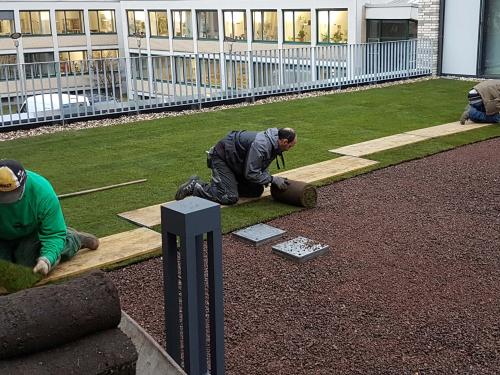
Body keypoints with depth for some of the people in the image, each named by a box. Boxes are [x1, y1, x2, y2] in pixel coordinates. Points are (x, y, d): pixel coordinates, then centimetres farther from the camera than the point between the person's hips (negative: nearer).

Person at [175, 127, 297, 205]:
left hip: (236, 161, 10)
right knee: (230, 197, -20)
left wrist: (268, 178, -9)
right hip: (221, 158, -10)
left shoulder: (273, 142, -2)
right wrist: (272, 179, -25)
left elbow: (260, 166, 9)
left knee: (257, 191, 7)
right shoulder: (261, 145, -33)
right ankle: (194, 187, -4)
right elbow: (251, 173, -30)